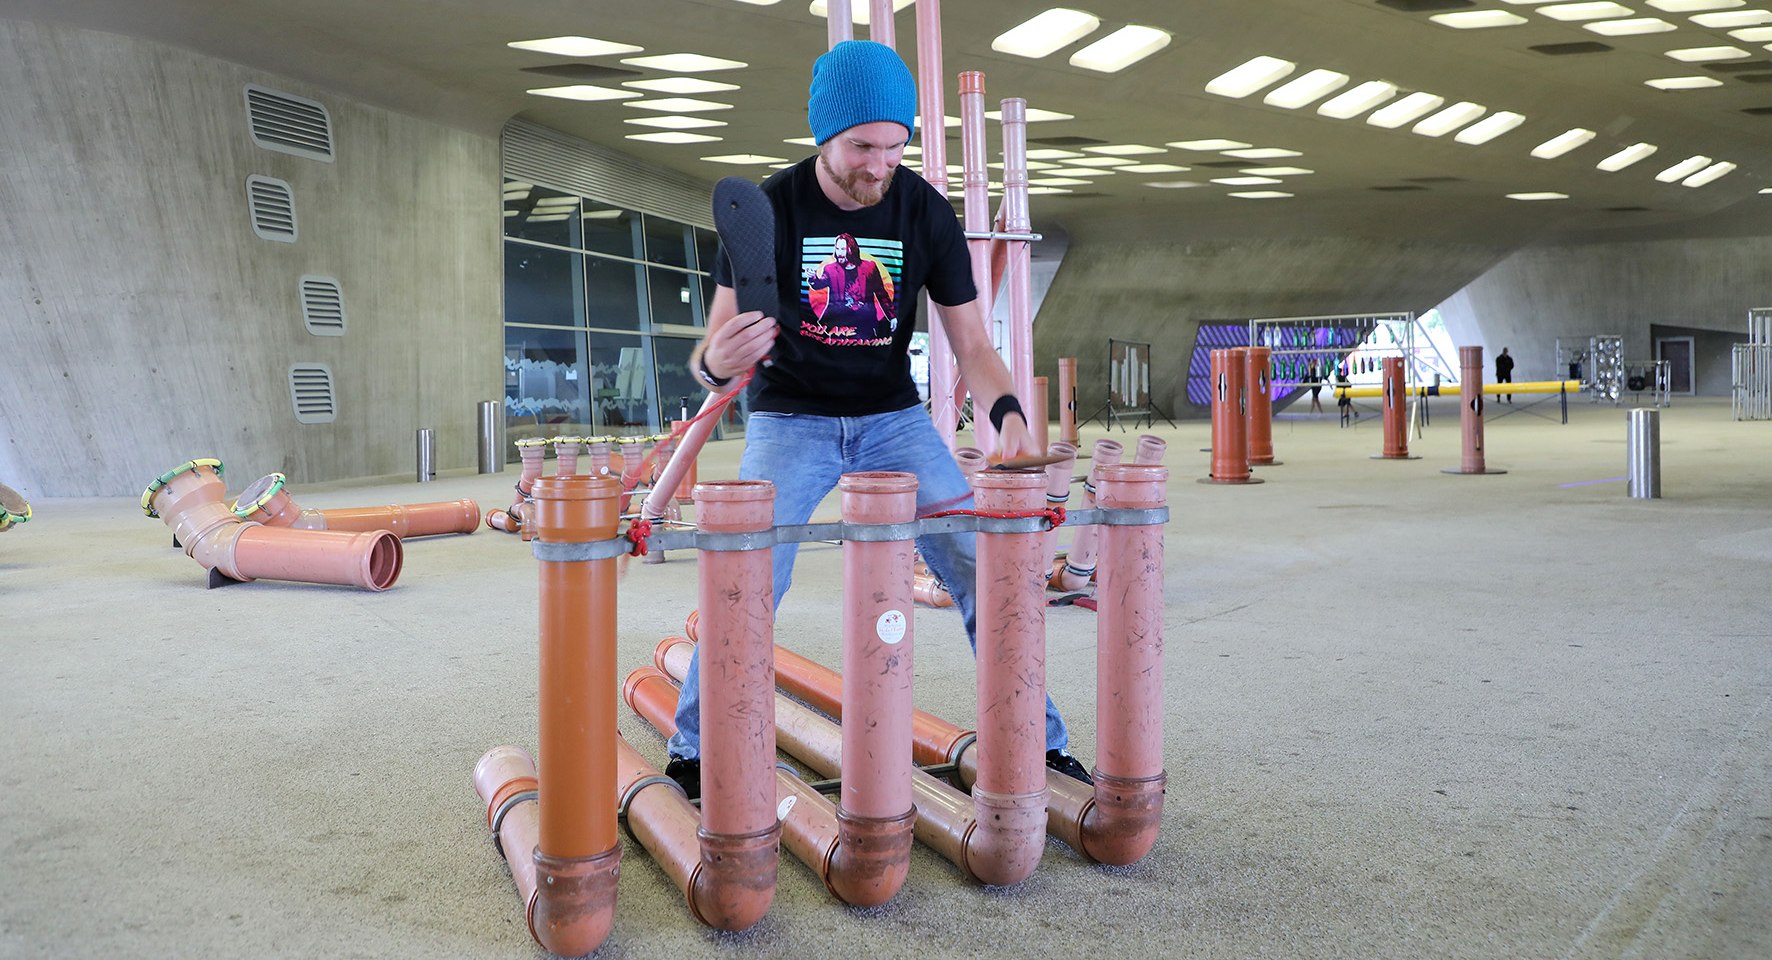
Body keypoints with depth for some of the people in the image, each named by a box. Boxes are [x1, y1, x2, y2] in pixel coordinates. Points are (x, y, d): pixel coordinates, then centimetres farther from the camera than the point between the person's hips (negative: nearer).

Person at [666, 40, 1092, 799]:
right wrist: (716, 363, -40)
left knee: (983, 570, -7)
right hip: (790, 418, -2)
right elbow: (717, 348, -14)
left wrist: (1006, 414, -27)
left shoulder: (924, 211, -8)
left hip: (893, 417, 2)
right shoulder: (770, 209, -14)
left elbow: (971, 344, -6)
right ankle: (691, 759, 2)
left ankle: (1040, 745, 9)